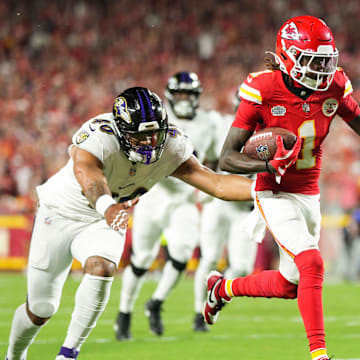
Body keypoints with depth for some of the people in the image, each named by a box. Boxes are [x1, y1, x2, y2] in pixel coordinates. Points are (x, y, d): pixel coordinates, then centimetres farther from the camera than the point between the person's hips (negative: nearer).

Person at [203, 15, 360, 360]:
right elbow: (227, 158, -18)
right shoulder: (263, 90, -20)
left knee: (290, 284, 14)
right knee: (312, 264, -24)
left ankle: (223, 288, 39)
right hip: (276, 195, -6)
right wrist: (269, 165, -36)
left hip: (309, 195, 6)